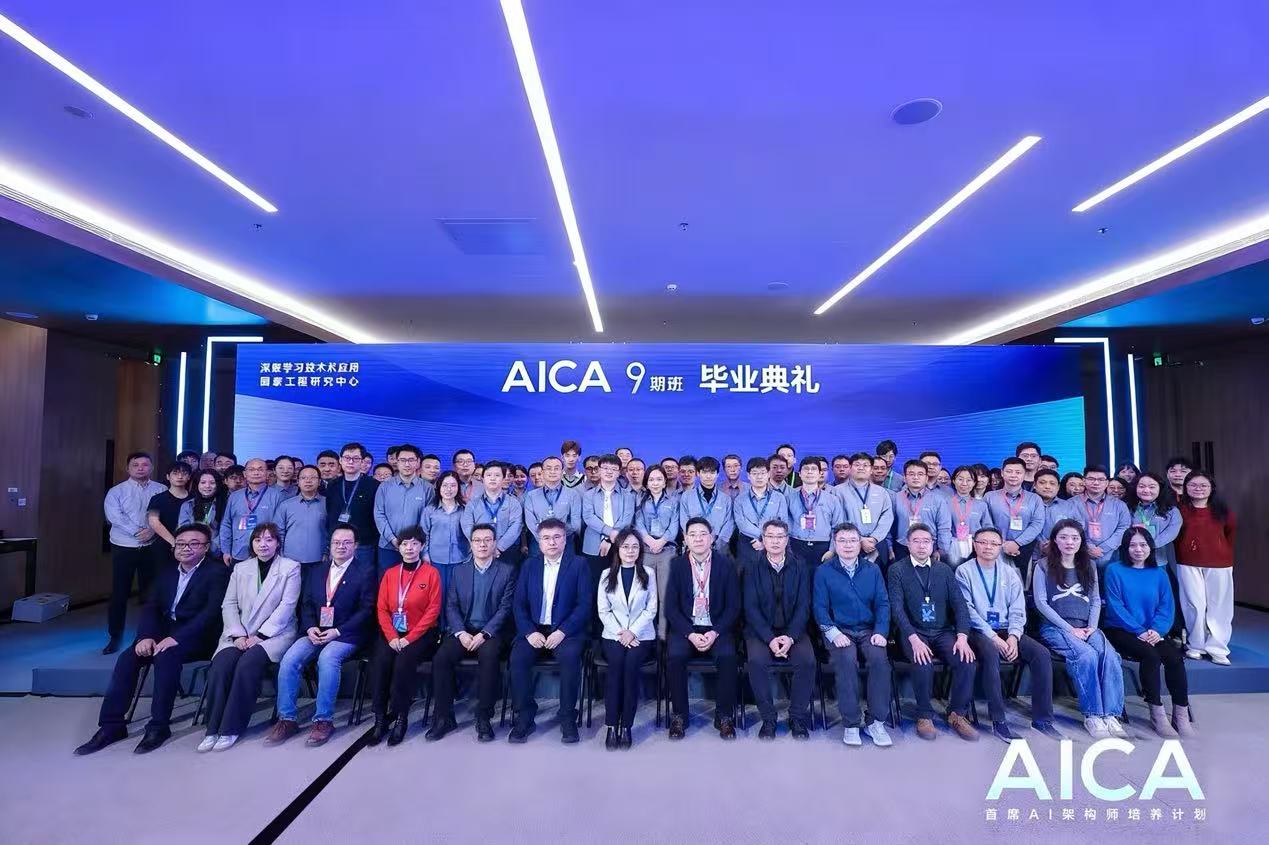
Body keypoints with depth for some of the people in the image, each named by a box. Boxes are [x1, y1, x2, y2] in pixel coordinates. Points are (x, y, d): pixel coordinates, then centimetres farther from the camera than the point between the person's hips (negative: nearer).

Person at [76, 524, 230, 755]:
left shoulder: (217, 572, -7)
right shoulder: (166, 573, 17)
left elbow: (212, 612, -18)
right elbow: (151, 608, 9)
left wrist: (176, 638, -26)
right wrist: (145, 636, -11)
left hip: (196, 638, -7)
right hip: (164, 632, 7)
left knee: (165, 657, -32)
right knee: (128, 657, -17)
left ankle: (159, 726, -21)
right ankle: (111, 725, -8)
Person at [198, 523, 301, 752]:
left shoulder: (290, 567, 1)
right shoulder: (240, 568, 15)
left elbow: (287, 605, -7)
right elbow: (229, 604, 9)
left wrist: (260, 635, -14)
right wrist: (238, 635, -7)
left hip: (274, 633, -4)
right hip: (240, 634, 4)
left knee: (248, 663, -29)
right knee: (220, 664, -23)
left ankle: (231, 728, -19)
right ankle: (213, 728, -15)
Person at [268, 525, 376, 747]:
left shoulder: (365, 571, 0)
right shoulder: (319, 571, 18)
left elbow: (367, 609, -7)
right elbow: (306, 604, 15)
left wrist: (337, 631, -15)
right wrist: (310, 627, -5)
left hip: (346, 635, -5)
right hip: (315, 632, 5)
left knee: (327, 658, -32)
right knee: (289, 659, -20)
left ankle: (324, 720, -20)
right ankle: (287, 719, -7)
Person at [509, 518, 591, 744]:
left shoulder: (579, 565, 2)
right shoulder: (529, 565, 12)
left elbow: (585, 605, -5)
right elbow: (519, 604, 7)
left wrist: (562, 632, -17)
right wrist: (530, 632, -10)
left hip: (566, 630, -2)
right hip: (534, 630, 3)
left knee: (570, 656, -32)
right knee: (518, 657, -25)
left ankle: (568, 719, -15)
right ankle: (524, 718, -9)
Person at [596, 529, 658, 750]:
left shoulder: (648, 574, 8)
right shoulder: (607, 575, 10)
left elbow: (651, 609, 3)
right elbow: (603, 610, 4)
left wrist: (632, 632, -10)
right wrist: (620, 633, -10)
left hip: (641, 634, 0)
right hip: (613, 634, 1)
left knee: (631, 664, -28)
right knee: (616, 663, -28)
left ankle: (626, 726, -20)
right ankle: (611, 725, -22)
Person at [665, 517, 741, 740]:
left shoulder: (726, 564, -1)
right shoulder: (677, 565, 0)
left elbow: (733, 606, -2)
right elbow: (671, 607, -2)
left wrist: (714, 633, -15)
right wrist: (691, 634, -16)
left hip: (717, 627, 0)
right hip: (685, 627, 1)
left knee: (727, 656, -28)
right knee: (674, 656, -27)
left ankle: (724, 716, -7)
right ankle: (679, 715, -7)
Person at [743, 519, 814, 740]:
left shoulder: (800, 568, 5)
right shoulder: (753, 568, 0)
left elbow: (803, 606, -1)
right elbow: (751, 608, -5)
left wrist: (790, 637, -16)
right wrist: (770, 639, -17)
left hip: (792, 631, 1)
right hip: (761, 631, -1)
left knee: (807, 661, -25)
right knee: (757, 661, -28)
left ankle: (797, 717, -6)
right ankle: (768, 719, -10)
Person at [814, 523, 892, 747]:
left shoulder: (872, 570, 12)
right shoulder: (823, 572, 4)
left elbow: (883, 603, 8)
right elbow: (820, 607, -2)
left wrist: (880, 632, -8)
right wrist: (834, 633, -16)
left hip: (869, 630, 2)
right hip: (839, 631, -2)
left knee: (879, 658, -28)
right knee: (846, 660, -31)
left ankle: (876, 722, -14)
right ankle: (851, 724, -19)